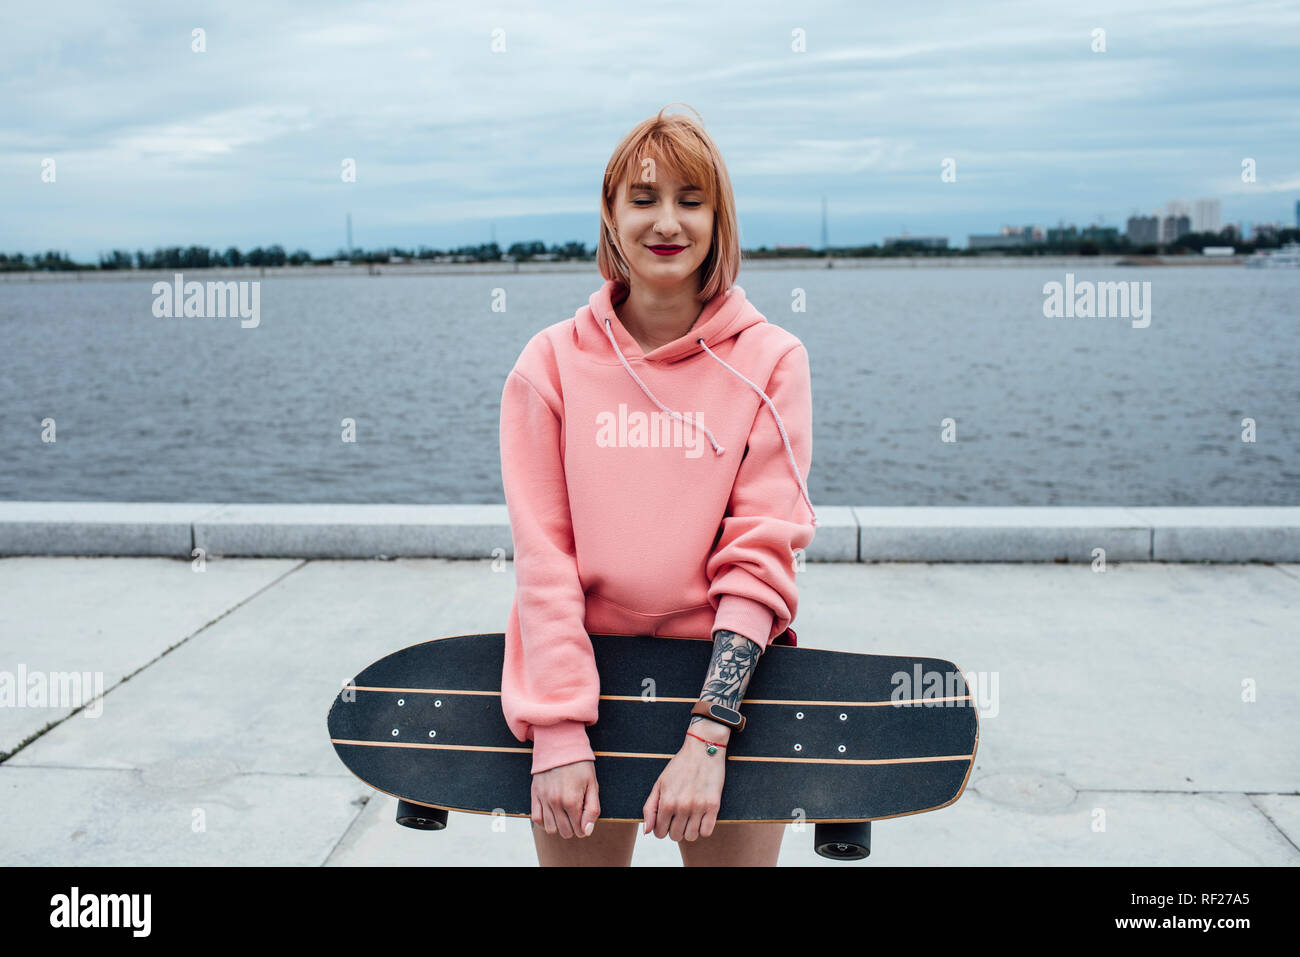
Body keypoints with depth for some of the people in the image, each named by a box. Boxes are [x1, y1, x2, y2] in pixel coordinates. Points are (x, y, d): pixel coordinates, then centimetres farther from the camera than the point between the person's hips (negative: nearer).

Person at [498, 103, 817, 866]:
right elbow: (542, 555, -6)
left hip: (727, 681, 0)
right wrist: (559, 736, -14)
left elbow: (761, 554, -9)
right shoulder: (553, 361, -1)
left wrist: (707, 739, -17)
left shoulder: (771, 360, -3)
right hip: (583, 673, 1)